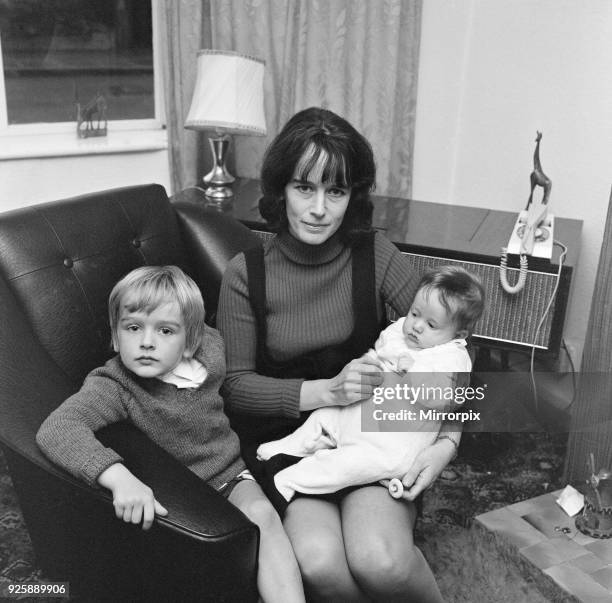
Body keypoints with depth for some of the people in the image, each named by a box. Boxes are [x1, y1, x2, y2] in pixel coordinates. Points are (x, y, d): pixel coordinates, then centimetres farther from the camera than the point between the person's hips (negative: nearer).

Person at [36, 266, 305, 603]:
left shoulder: (209, 349, -8)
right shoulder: (112, 388, -24)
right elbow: (55, 429, -41)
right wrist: (119, 477, -55)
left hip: (230, 476, 4)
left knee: (262, 514, -26)